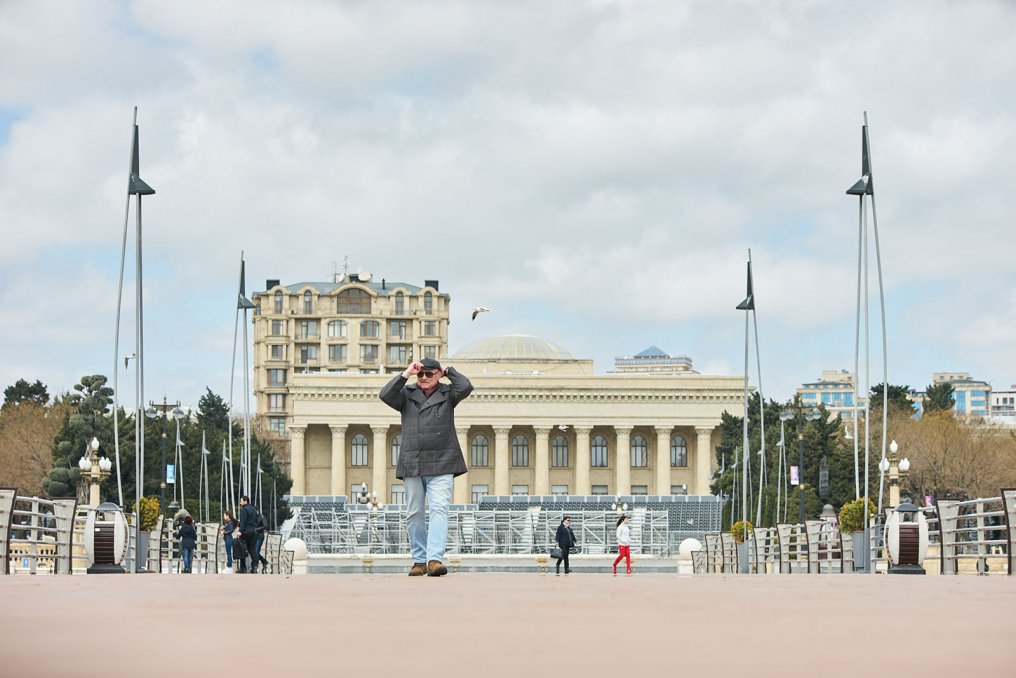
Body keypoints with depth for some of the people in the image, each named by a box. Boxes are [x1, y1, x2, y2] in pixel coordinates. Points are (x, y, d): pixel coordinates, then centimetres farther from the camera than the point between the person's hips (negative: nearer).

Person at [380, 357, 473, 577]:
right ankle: (419, 560, 16)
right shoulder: (407, 395, 10)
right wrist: (406, 374, -7)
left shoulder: (447, 395, 7)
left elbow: (466, 387, -11)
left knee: (439, 509, -16)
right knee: (414, 514, 7)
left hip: (440, 464, -3)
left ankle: (435, 559, -24)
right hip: (411, 464, 3)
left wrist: (448, 370, 3)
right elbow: (385, 395, -7)